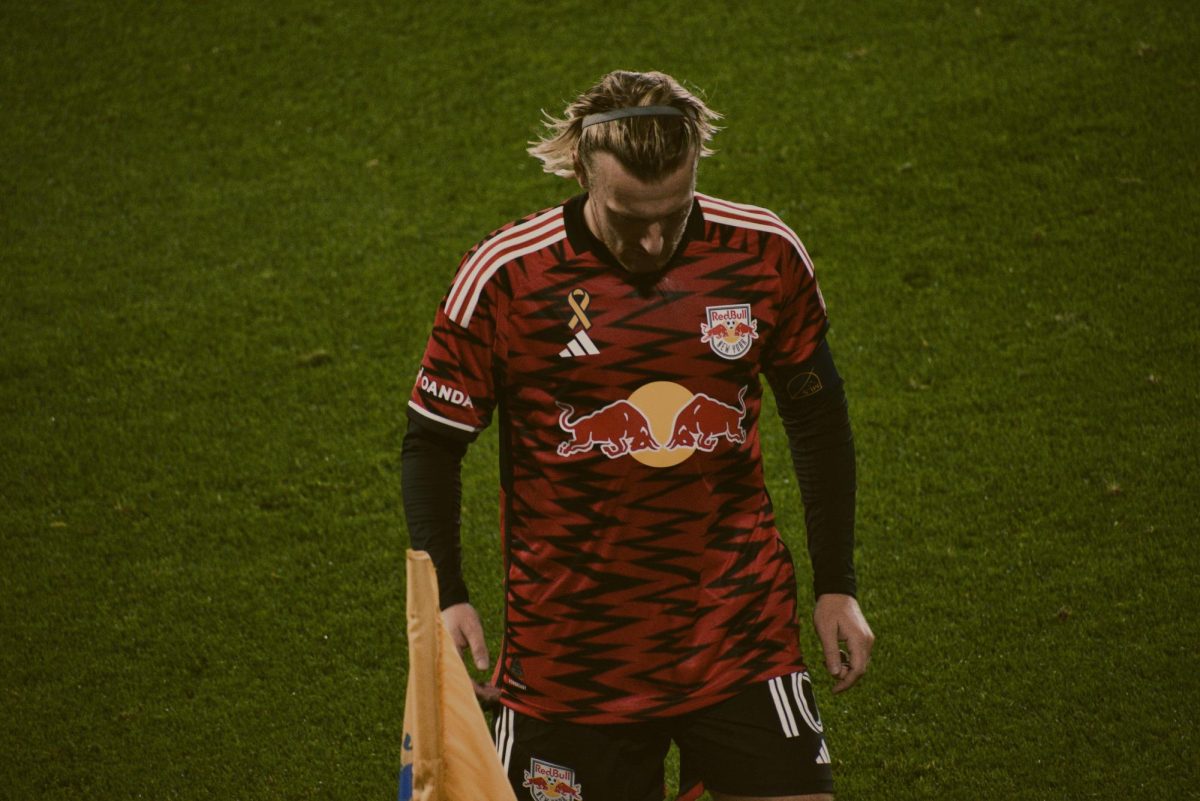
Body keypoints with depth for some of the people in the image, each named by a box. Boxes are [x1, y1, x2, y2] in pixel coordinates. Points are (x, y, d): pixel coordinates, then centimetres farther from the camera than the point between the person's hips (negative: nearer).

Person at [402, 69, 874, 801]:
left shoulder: (766, 255, -4)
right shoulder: (503, 278, -10)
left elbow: (818, 417, 10)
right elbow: (433, 443, -1)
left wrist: (836, 587, 10)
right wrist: (447, 597, -13)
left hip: (743, 635, 2)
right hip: (570, 653, -1)